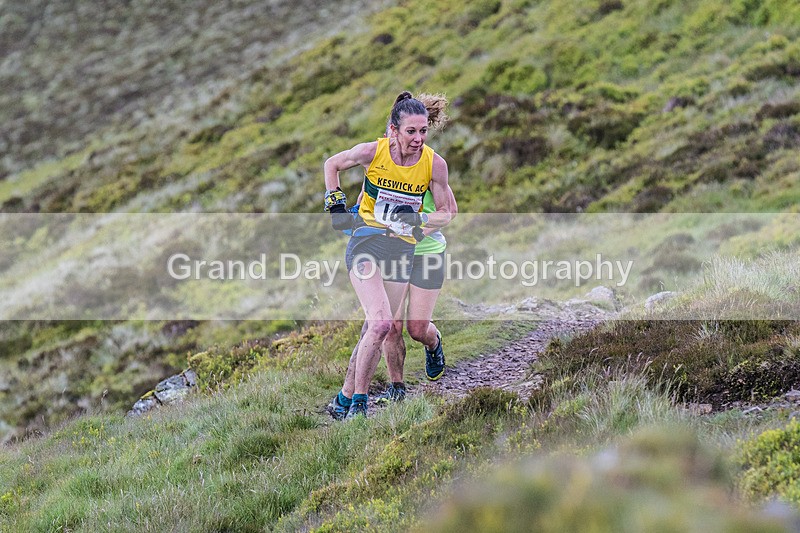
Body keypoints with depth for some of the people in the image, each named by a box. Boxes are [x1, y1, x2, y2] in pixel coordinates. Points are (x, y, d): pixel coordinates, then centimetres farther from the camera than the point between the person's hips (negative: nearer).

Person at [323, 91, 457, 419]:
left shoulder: (434, 163, -6)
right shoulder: (373, 152, -10)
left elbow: (448, 211, 6)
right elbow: (332, 164, 9)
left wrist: (420, 223, -12)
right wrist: (336, 205, 2)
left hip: (402, 247, 3)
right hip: (366, 241, -3)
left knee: (387, 329, 1)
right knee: (382, 322, -21)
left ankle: (347, 396, 18)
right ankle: (359, 401, -9)